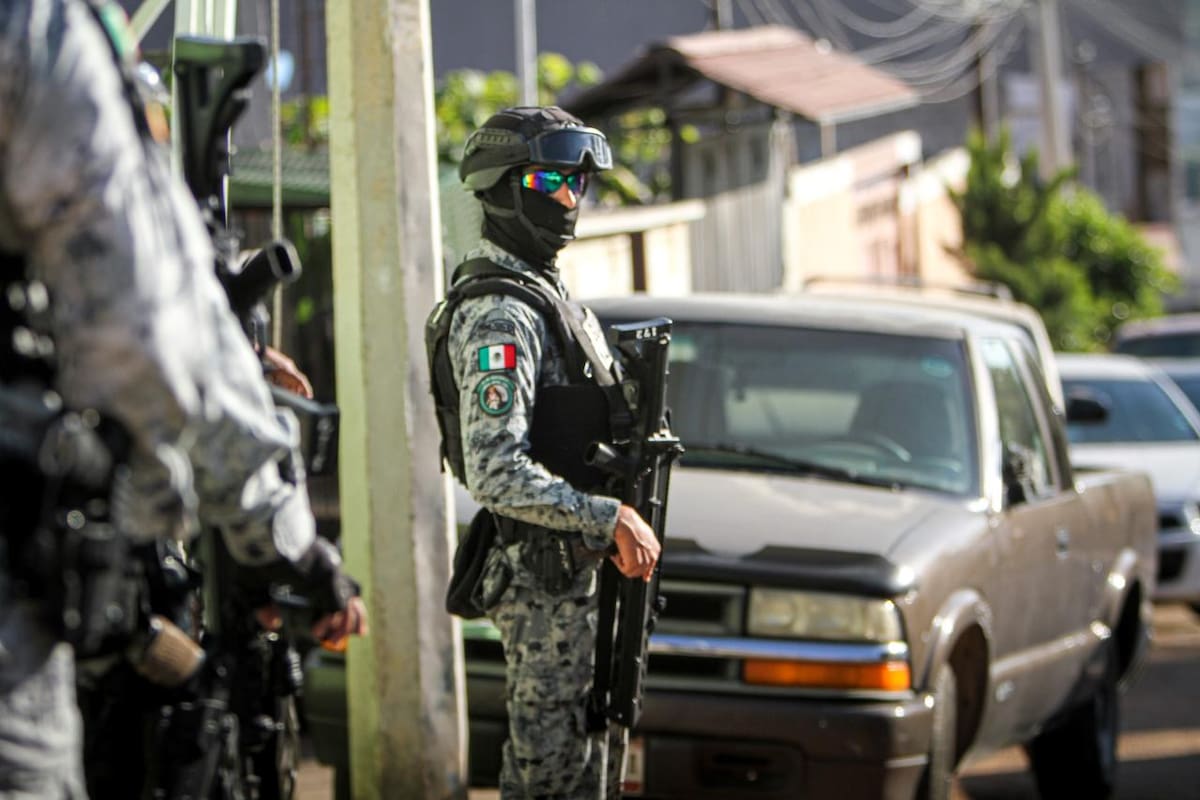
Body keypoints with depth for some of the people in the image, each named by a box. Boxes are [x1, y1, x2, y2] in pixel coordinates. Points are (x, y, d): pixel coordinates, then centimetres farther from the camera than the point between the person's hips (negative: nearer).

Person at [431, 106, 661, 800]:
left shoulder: (547, 293, 15)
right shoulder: (500, 318, -18)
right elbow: (497, 475, -26)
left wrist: (619, 524, 16)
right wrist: (610, 519, -23)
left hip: (582, 568, 10)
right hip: (545, 576, -10)